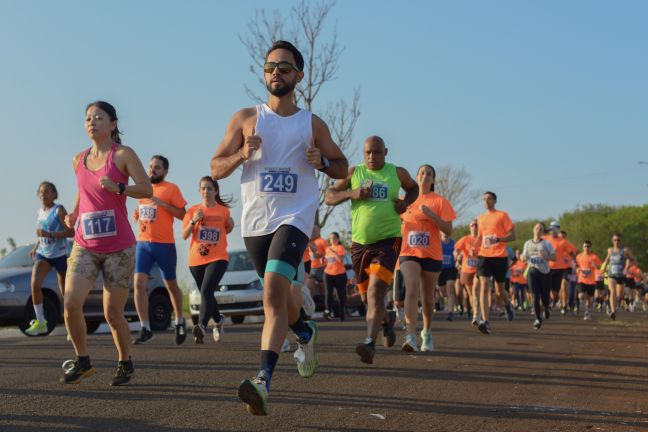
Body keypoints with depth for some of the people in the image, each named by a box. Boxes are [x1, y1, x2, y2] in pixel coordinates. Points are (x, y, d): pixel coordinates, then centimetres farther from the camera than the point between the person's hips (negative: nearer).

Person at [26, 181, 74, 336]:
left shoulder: (59, 210, -10)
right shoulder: (40, 211, 9)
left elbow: (71, 232, -18)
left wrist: (50, 234, -27)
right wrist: (35, 247, 11)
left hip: (60, 254, -4)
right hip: (43, 254, 5)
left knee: (65, 291, 5)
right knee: (35, 282, -20)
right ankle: (40, 322, -14)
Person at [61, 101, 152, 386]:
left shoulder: (123, 155, -4)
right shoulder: (78, 160, 11)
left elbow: (146, 189, -13)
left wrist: (118, 188, -29)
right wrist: (73, 215, 9)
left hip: (118, 247, -4)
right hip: (85, 246, 4)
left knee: (113, 314, 0)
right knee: (71, 303, -14)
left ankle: (125, 363, 23)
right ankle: (82, 360, 5)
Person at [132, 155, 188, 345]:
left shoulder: (171, 189, -3)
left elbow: (182, 214, -8)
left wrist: (162, 203, -19)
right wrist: (137, 216, 5)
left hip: (165, 244, -4)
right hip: (143, 242, 4)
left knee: (171, 285, 10)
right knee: (139, 284, -11)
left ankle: (180, 321, 32)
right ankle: (145, 328, -10)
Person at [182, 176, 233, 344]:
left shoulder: (224, 210, 5)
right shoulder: (193, 210, 5)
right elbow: (184, 236, -1)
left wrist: (231, 225, 0)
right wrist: (193, 221, -17)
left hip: (218, 258, -3)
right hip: (196, 260, 3)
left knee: (206, 292, -23)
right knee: (206, 294, 14)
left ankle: (201, 326, -36)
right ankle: (218, 321, 41)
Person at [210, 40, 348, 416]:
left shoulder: (312, 124, 6)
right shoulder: (246, 118, 7)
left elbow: (342, 168, 14)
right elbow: (216, 169, 6)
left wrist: (321, 162, -8)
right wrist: (241, 154, -14)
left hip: (294, 217, -3)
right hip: (256, 220, 3)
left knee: (274, 290, -23)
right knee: (277, 294, 17)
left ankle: (264, 380, -31)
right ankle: (305, 333, 51)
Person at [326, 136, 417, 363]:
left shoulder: (397, 173, 5)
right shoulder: (354, 173, 4)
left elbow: (413, 188, 24)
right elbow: (329, 197, 4)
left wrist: (406, 202, 2)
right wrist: (351, 193, -14)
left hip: (388, 240, -3)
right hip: (360, 243, 3)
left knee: (375, 291, -21)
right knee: (366, 296, 13)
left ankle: (370, 342, -29)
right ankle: (387, 317, 45)